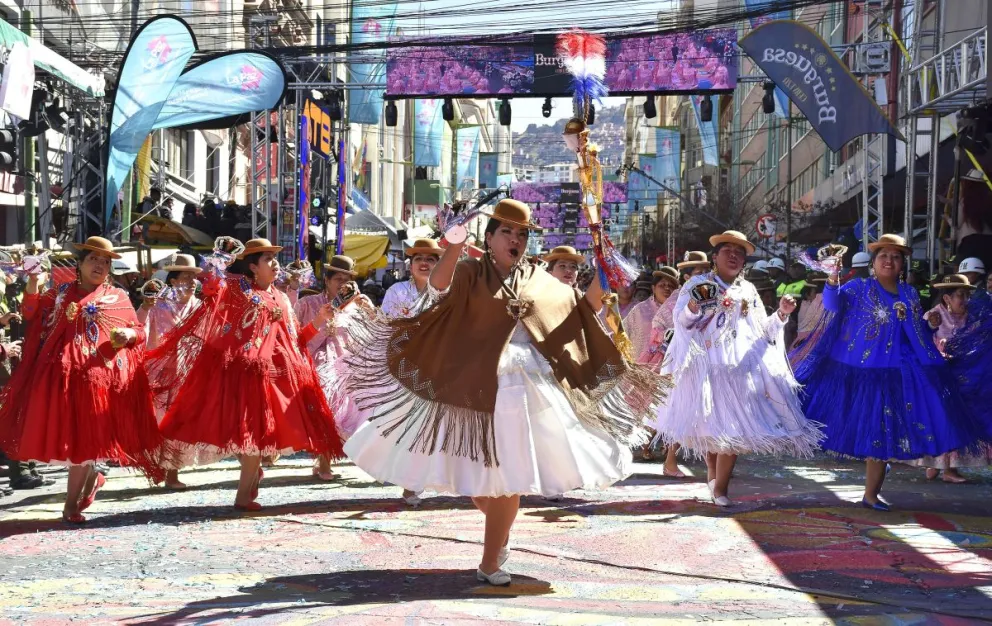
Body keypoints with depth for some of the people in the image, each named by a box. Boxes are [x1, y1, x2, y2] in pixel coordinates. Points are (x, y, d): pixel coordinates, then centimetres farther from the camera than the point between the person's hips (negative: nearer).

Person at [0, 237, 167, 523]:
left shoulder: (118, 297, 12)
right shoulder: (61, 294, 15)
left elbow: (139, 331, 13)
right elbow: (30, 314, 7)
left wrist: (129, 334, -9)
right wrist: (33, 285, -8)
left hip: (100, 374, -2)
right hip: (63, 375, 2)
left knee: (86, 434, -3)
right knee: (69, 434, 0)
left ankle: (72, 505, 4)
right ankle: (92, 479, 26)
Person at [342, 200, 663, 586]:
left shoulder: (540, 281, 14)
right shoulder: (470, 273, 1)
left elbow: (580, 312, 20)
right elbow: (438, 289, -19)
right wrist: (454, 246, -36)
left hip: (529, 387, 3)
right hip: (480, 386, -3)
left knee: (509, 475, 3)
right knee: (478, 472, 3)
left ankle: (490, 563, 14)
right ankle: (500, 535, 33)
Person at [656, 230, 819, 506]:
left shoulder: (749, 290, 17)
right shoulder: (697, 284, 3)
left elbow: (762, 330, 19)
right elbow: (680, 321, -6)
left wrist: (781, 314, 3)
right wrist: (693, 306, -26)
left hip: (742, 366, 3)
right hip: (707, 365, -3)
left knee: (736, 423, -5)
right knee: (710, 422, -2)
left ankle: (720, 486, 1)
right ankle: (713, 470, 22)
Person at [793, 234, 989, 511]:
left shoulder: (910, 294, 13)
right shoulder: (859, 288, -2)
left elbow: (918, 333, 21)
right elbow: (833, 304, -21)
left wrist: (931, 326, 0)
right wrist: (833, 279, -39)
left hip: (899, 373, 4)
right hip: (865, 370, -4)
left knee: (884, 433, 5)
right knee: (870, 429, -2)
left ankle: (871, 495, 15)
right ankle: (871, 493, 12)